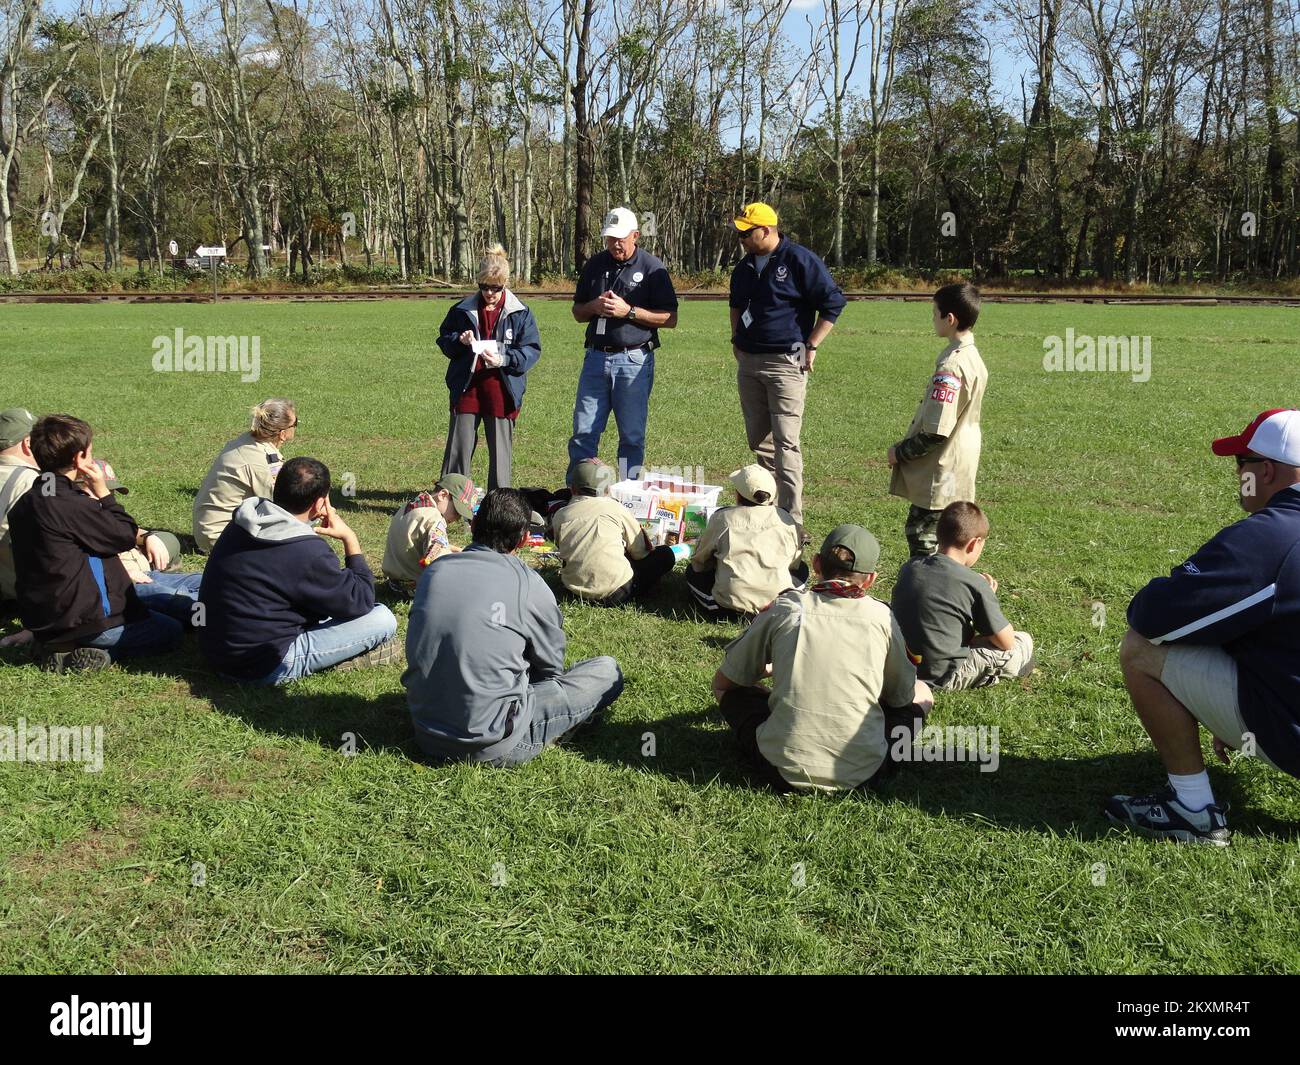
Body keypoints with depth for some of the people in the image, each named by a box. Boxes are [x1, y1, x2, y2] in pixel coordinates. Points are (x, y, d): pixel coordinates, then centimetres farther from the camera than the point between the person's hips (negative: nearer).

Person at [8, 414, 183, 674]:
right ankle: (83, 655, -8)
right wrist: (103, 492, -4)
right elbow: (128, 536, -10)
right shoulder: (72, 505, -24)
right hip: (80, 621, -9)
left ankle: (60, 647, 9)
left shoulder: (27, 503, 5)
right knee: (170, 631, 5)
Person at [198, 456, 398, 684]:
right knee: (383, 619, -10)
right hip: (264, 668, -9)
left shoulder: (240, 523, 0)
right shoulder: (308, 552, -24)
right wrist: (350, 539, -4)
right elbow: (361, 601, -10)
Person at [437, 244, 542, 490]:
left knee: (501, 447, 6)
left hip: (502, 388, -1)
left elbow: (532, 350, -4)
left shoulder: (520, 314, -1)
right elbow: (443, 339, 13)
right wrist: (459, 340, -9)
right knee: (459, 445, 3)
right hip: (466, 386, 2)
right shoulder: (463, 310, 6)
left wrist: (503, 359, -19)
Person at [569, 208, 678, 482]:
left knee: (632, 436, 2)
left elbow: (670, 319, -6)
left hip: (634, 360, -4)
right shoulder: (595, 264, 12)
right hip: (596, 357, 4)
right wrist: (594, 306, -4)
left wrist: (628, 311, -14)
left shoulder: (652, 268, -2)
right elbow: (577, 312, 18)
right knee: (583, 433, 3)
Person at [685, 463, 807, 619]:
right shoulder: (786, 520, 3)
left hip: (729, 605, -2)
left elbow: (699, 560, 12)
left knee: (693, 571, 26)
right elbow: (794, 563, 15)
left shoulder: (721, 518, 0)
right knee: (802, 569, 32)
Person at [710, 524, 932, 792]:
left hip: (785, 772, -1)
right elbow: (902, 697, 12)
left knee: (728, 688, 22)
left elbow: (721, 682, 11)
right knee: (922, 693, 21)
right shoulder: (880, 615, -2)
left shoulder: (783, 609, -1)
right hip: (862, 772, 1)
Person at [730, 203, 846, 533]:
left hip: (786, 363, -7)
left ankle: (792, 521, -13)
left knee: (785, 442, -13)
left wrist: (811, 346, -10)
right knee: (759, 441, 11)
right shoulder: (745, 265, 12)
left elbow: (833, 302, -8)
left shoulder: (799, 260, -9)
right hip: (748, 363, 7)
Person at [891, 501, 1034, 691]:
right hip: (942, 677, -6)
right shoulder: (975, 584, -17)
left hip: (903, 666, 6)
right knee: (1024, 642, 8)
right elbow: (1006, 642, -8)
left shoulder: (909, 568, -1)